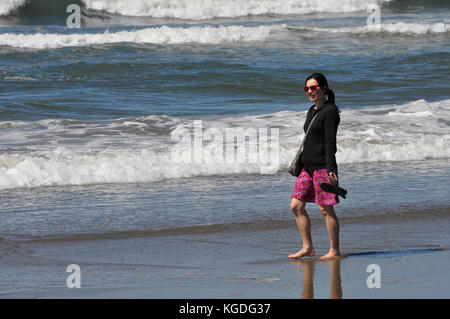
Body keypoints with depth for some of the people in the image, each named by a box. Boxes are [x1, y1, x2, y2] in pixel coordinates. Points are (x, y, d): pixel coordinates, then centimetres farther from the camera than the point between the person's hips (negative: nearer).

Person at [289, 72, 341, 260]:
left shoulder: (330, 111, -10)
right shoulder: (312, 111, 16)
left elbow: (330, 142, -15)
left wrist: (330, 169, -20)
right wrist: (301, 164, 23)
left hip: (323, 167, -9)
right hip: (308, 167, 9)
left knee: (325, 208, -5)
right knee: (296, 206, 4)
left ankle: (334, 250, 3)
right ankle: (307, 248, 10)